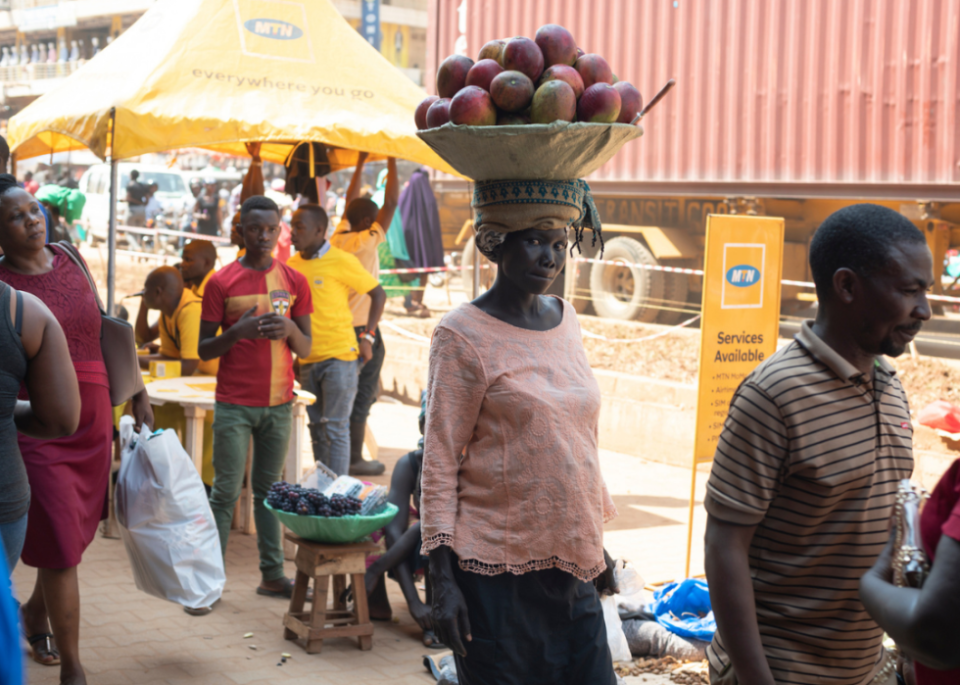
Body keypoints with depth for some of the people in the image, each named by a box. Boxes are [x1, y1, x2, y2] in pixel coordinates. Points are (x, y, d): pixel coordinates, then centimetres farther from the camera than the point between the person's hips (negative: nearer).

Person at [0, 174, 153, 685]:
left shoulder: (69, 262, 8)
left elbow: (105, 333, 16)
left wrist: (135, 393, 16)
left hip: (93, 422, 6)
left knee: (76, 533, 16)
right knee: (62, 548, -4)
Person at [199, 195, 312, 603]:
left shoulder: (294, 282, 8)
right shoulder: (222, 283, -1)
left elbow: (305, 350, 10)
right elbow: (204, 350, 0)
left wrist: (290, 328, -12)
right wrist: (238, 331, -18)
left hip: (279, 404, 3)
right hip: (234, 405, -3)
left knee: (269, 490, 7)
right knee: (226, 492, -3)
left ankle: (272, 574, 11)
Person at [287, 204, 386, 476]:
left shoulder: (341, 261, -8)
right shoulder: (292, 264, 8)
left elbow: (379, 295, -1)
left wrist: (367, 337, -6)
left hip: (339, 356, -6)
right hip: (308, 359, 6)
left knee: (335, 428, -6)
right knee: (317, 428, 11)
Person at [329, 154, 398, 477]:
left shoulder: (338, 239, 5)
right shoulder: (365, 243, -13)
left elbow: (351, 201, 18)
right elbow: (391, 203, -12)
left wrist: (361, 163, 22)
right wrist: (392, 163, -6)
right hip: (362, 329, -7)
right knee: (362, 395, -1)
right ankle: (355, 459, 3)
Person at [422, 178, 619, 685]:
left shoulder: (565, 319, 9)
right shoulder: (464, 336, -9)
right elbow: (439, 463, -9)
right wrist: (442, 581, -13)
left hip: (570, 566, 6)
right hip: (497, 572, -6)